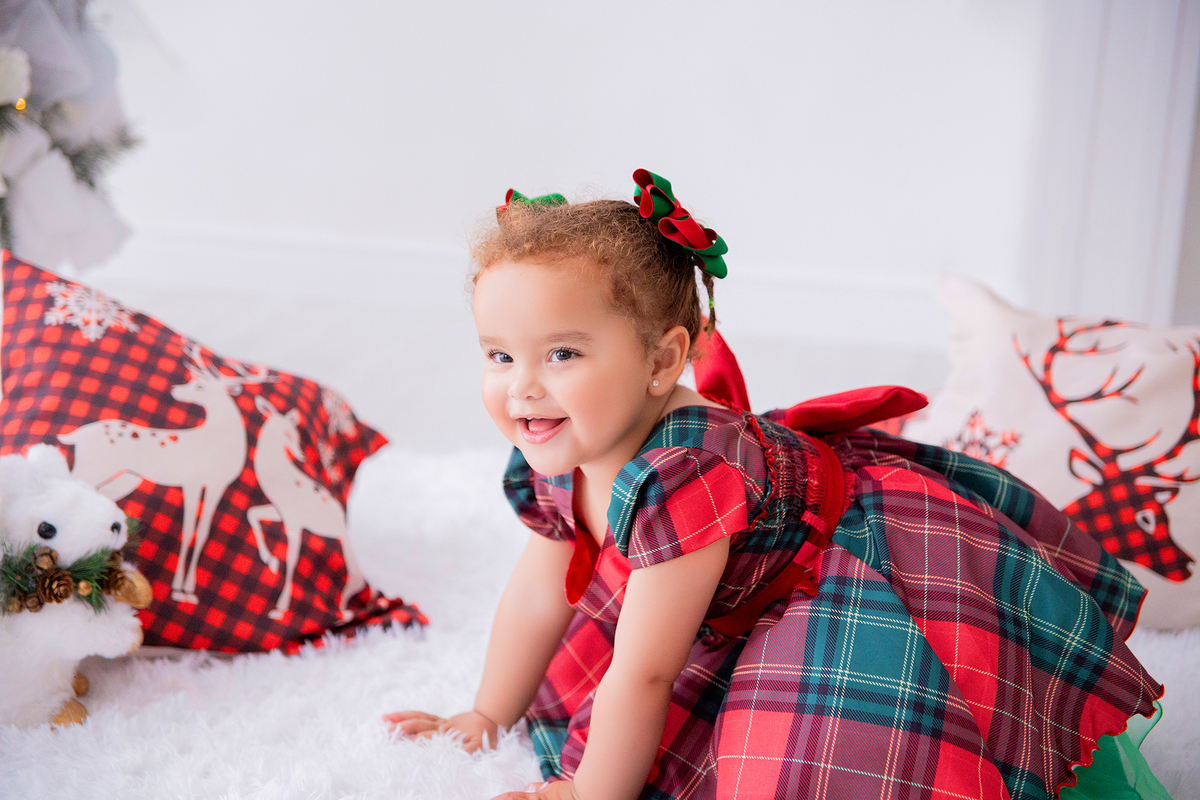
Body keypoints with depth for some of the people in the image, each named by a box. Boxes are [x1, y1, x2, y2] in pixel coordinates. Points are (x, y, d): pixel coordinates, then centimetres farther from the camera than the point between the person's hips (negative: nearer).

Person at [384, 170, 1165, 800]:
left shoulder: (681, 474, -39)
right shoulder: (559, 460, -11)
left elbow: (639, 677, -29)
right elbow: (535, 598, 6)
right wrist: (489, 716, 18)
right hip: (758, 595, 9)